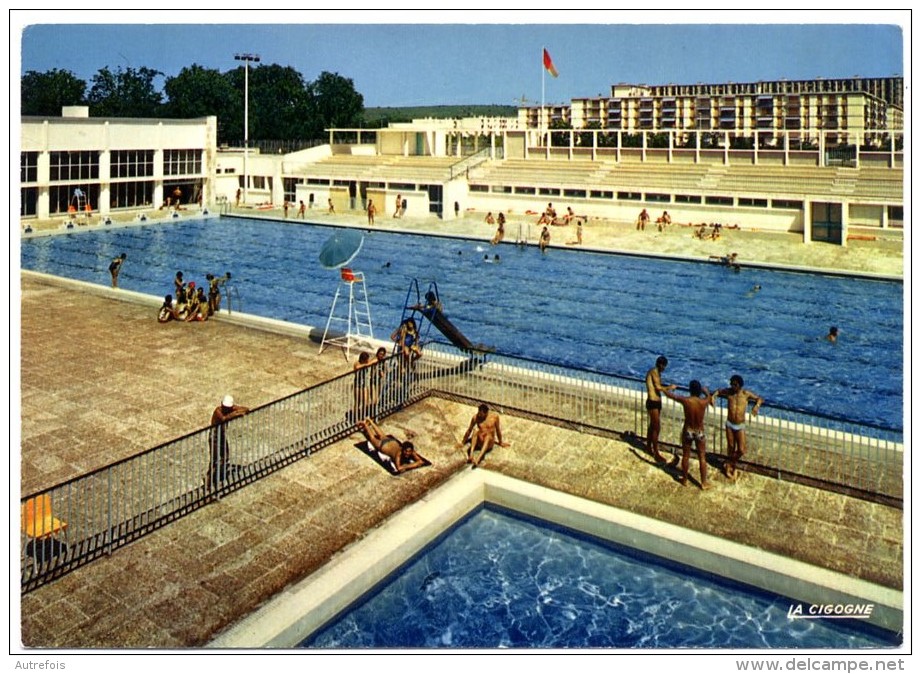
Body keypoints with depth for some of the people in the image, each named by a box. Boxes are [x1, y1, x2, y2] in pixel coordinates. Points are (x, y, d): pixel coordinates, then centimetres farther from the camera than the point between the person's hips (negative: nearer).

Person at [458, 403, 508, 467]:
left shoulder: (494, 416, -6)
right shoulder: (476, 417, -5)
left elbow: (498, 429, 6)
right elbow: (469, 430, 5)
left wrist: (500, 442, 17)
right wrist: (463, 443, 12)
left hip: (489, 443, -1)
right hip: (480, 442, 1)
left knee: (488, 435, -37)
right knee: (475, 432, -32)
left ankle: (477, 459, -53)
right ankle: (471, 455, -47)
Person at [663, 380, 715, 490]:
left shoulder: (685, 400, -20)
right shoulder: (704, 401, -17)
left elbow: (670, 395, -4)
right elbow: (710, 396, 9)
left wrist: (663, 389, 17)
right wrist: (705, 390, 30)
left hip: (687, 431, 0)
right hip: (700, 432, 0)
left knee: (685, 456, 17)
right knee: (702, 458, 13)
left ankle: (684, 479, 31)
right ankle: (704, 483, 21)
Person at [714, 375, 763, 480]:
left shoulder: (746, 394, -8)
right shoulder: (728, 392, -4)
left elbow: (760, 399, 1)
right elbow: (718, 392, 14)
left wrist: (757, 406, -21)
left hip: (740, 426, -1)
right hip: (729, 424, 1)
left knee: (741, 450, -4)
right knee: (731, 447, 11)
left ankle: (731, 463, 25)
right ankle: (731, 466, 34)